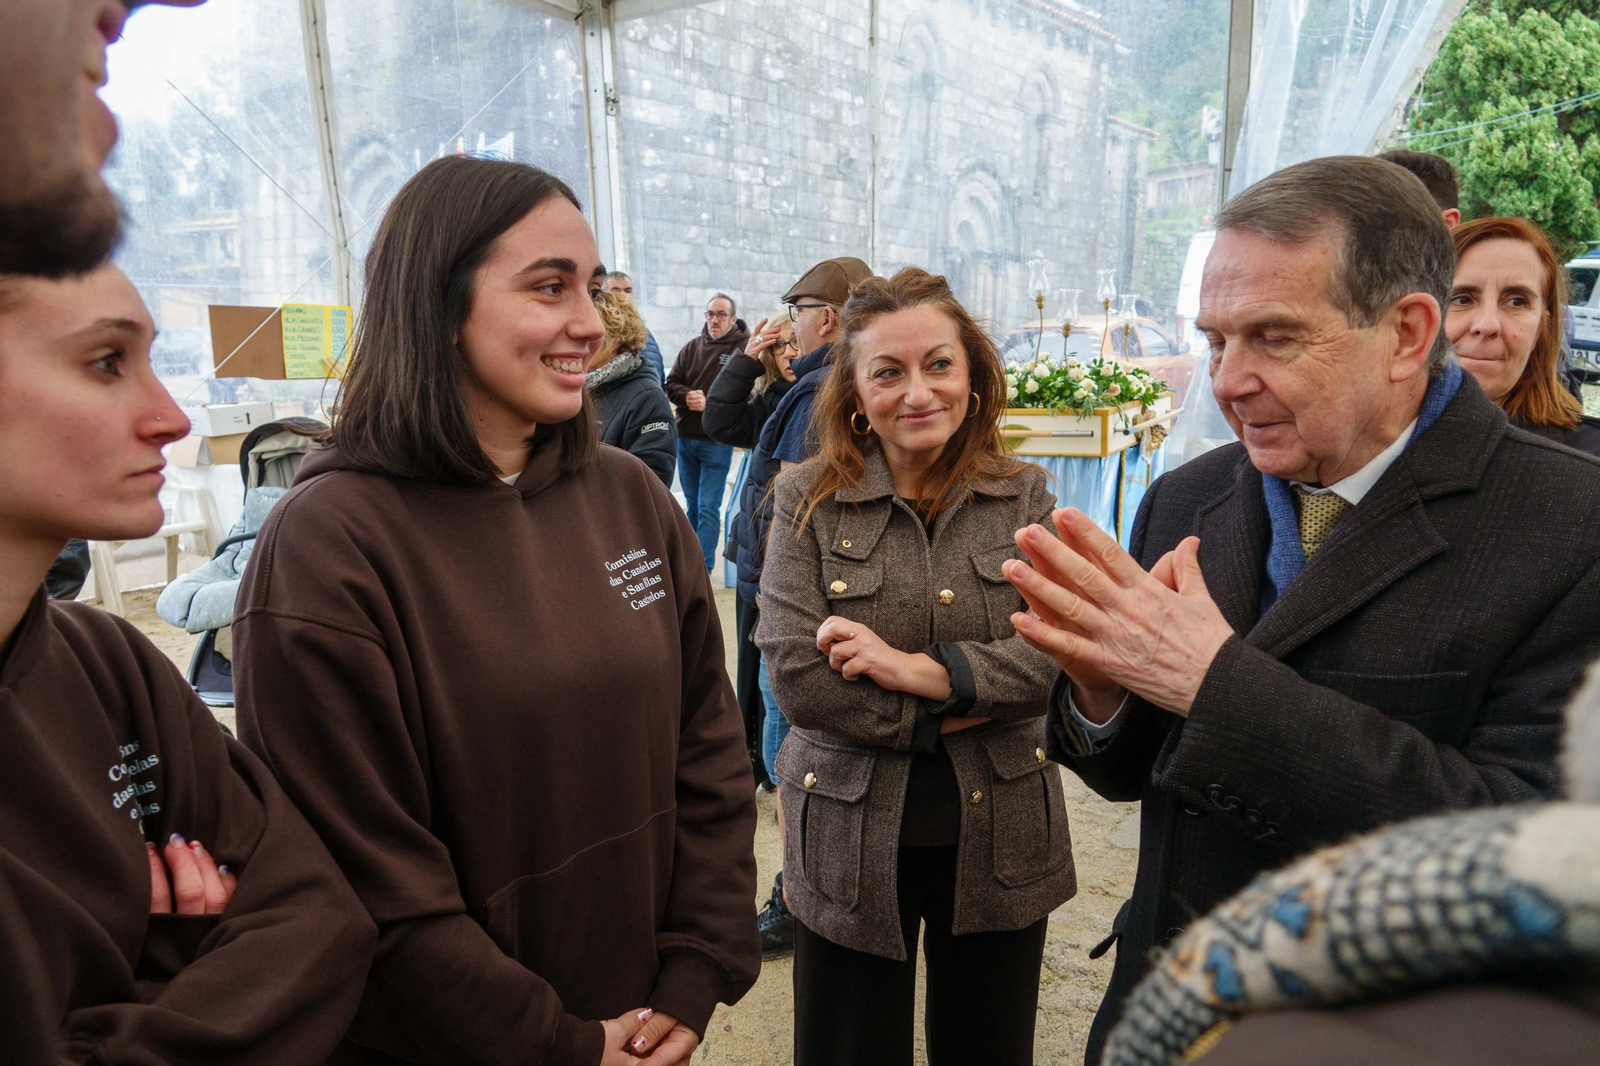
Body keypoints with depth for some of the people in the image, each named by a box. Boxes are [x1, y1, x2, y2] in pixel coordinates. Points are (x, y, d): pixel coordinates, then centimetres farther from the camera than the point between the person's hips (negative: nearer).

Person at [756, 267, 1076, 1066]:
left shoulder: (1027, 498, -2)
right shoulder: (807, 499, -7)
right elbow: (794, 673, -15)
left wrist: (918, 669, -22)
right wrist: (948, 717, -14)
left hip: (1000, 838, 2)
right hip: (850, 842, -1)